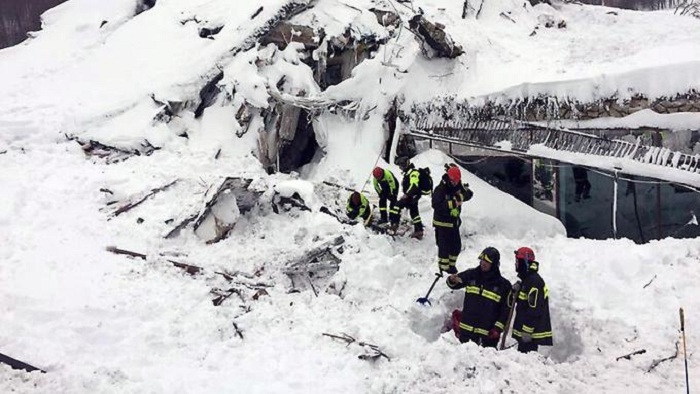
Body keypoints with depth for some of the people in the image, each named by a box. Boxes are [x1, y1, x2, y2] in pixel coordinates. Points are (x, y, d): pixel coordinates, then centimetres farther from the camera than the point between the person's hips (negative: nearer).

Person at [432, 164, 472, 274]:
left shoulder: (459, 186, 2)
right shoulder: (440, 189, -19)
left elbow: (469, 194, -4)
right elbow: (436, 205, -29)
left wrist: (460, 197, -23)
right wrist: (452, 203, -32)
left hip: (455, 221, 7)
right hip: (442, 223, -7)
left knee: (457, 245, 15)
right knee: (444, 247, -2)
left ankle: (451, 265, 31)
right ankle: (444, 268, 11)